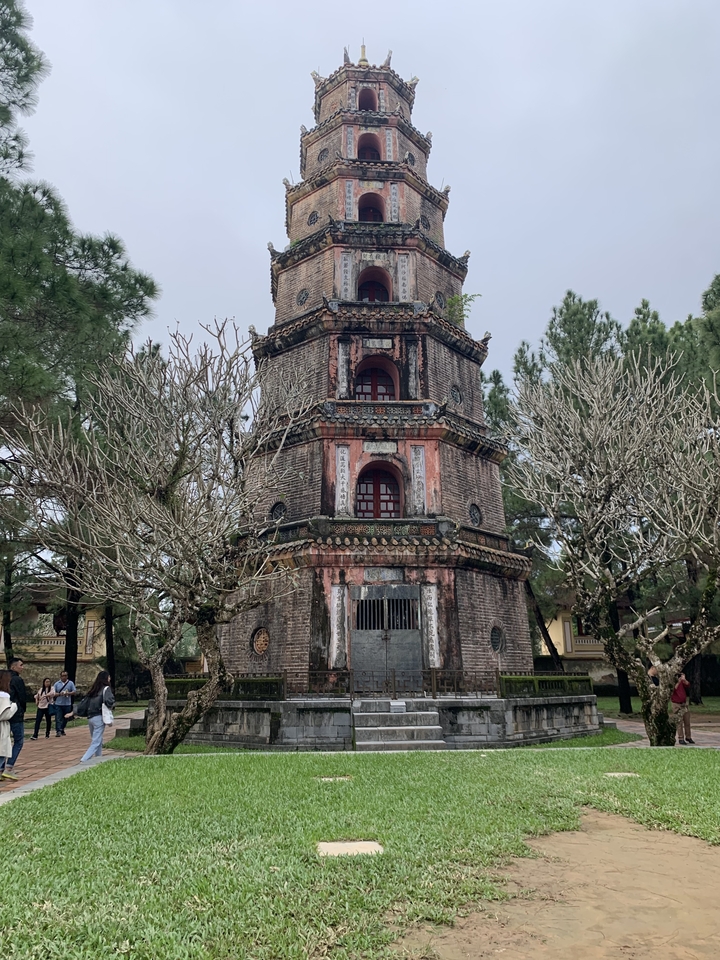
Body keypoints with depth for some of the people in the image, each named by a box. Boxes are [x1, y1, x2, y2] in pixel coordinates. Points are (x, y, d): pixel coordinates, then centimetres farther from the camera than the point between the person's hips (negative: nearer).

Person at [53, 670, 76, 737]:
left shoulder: (70, 683, 5)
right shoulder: (57, 683, 5)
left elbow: (74, 691, 1)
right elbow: (53, 693, 2)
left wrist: (68, 693, -17)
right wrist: (59, 694, -16)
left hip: (67, 704, 1)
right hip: (58, 704, -1)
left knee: (65, 718, 9)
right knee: (58, 718, -8)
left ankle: (62, 730, 24)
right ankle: (58, 731, -10)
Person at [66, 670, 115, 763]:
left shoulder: (93, 690, 13)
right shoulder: (106, 688, -6)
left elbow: (83, 702, 12)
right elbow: (109, 701, -21)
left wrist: (73, 712, 17)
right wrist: (112, 705, 0)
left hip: (90, 718, 7)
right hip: (99, 718, -7)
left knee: (98, 741, 19)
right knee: (96, 742, -6)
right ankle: (83, 760, -18)